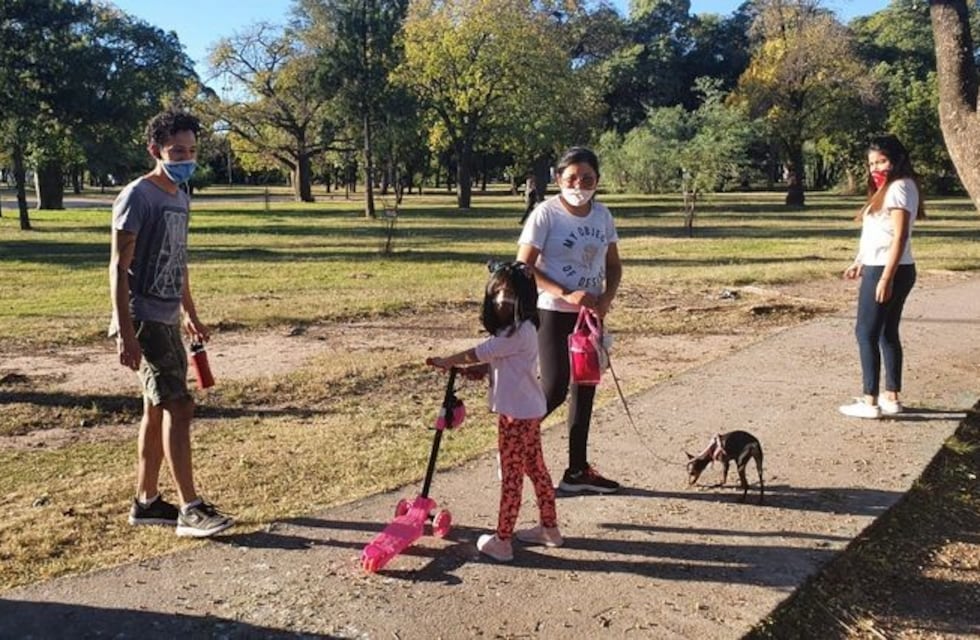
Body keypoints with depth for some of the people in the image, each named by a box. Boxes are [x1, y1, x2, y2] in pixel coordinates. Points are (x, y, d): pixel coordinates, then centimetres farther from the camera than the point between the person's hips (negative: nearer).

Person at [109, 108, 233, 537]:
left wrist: (191, 314, 24)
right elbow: (119, 267, -15)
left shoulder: (180, 198, 13)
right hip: (143, 321, -9)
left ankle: (146, 502, 22)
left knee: (158, 410, 12)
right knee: (178, 407, -11)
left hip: (167, 320, 9)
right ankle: (190, 509, -5)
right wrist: (125, 332, -20)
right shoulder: (138, 196, -12)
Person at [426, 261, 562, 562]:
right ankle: (549, 528, 30)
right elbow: (498, 364, 14)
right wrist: (479, 370, -4)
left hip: (517, 414, -10)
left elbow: (477, 354, -16)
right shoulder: (517, 330, 10)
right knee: (536, 469, 18)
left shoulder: (518, 332, -21)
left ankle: (502, 541, 7)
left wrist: (445, 362, -3)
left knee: (511, 476, -2)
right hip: (528, 411, 10)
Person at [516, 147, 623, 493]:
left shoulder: (602, 215, 4)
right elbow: (524, 267, -15)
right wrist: (566, 294, -25)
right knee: (555, 389, -9)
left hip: (590, 315, 6)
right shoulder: (546, 214, -13)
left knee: (585, 389, 10)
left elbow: (613, 265, 11)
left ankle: (578, 470, 21)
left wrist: (606, 298, -9)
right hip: (553, 313, -6)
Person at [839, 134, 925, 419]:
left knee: (866, 332, -5)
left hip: (887, 271, -10)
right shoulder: (888, 189, 16)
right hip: (880, 268, 10)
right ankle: (891, 397, 19)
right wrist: (859, 262, 22)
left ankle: (870, 402, -2)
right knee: (887, 333, 12)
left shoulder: (899, 187, -14)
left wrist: (886, 278, -24)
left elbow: (900, 237, -21)